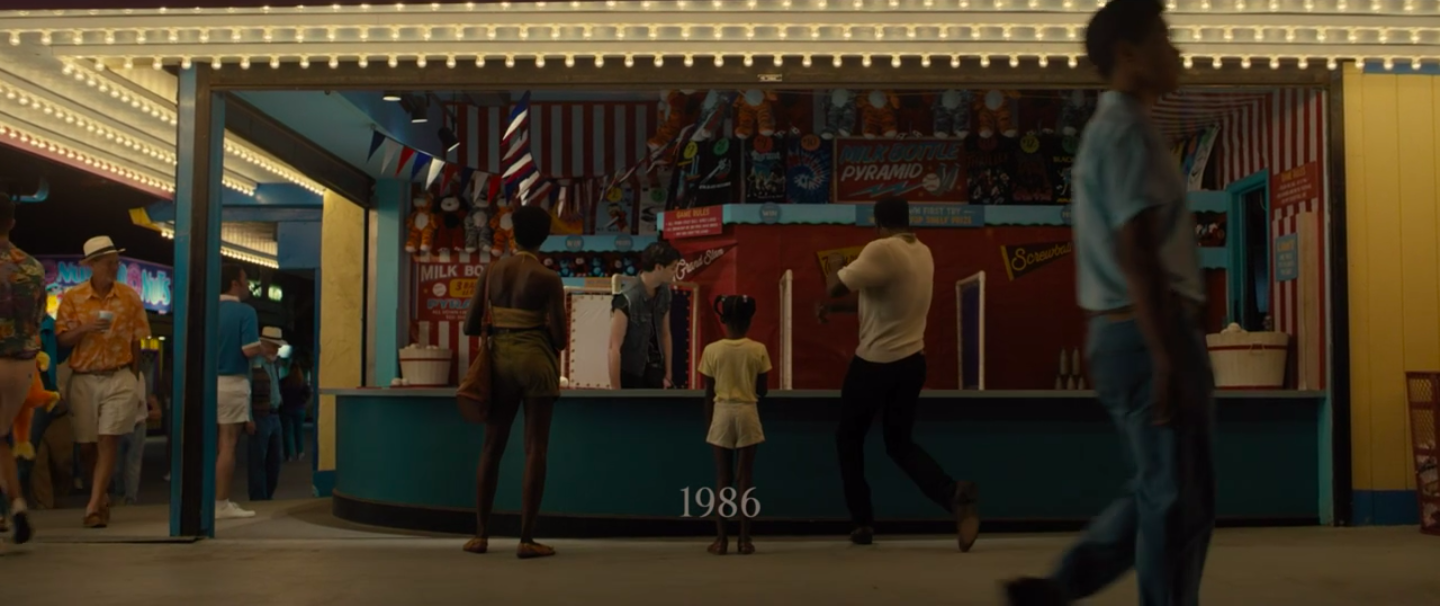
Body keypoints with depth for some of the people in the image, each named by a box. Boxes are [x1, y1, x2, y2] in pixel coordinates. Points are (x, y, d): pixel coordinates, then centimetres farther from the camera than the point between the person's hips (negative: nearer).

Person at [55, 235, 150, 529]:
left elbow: (135, 342, 5)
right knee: (86, 446, 8)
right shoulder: (72, 298, 0)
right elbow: (61, 339, -1)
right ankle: (103, 497, 30)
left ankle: (94, 507, -9)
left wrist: (134, 380, 4)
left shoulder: (130, 296, 1)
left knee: (108, 442, -10)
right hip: (83, 379, 1)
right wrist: (85, 328, -20)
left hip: (119, 378, -1)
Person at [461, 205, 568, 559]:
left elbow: (471, 326, 3)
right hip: (536, 359, -4)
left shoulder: (491, 272, 4)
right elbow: (560, 336, -10)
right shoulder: (548, 279, -7)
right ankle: (526, 539, -1)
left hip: (500, 358, 4)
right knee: (535, 449, 0)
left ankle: (481, 535, 14)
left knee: (492, 447, 11)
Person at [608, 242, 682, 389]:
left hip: (655, 371, 6)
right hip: (631, 374, -6)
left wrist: (668, 373, 9)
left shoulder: (664, 293, 0)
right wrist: (615, 389, -18)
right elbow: (615, 347, -19)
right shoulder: (627, 300, -22)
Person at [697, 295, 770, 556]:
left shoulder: (712, 350, -5)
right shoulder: (758, 350, -4)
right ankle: (744, 538, 5)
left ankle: (721, 538, 6)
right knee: (745, 477, 5)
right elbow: (762, 390, 2)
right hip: (747, 414, 0)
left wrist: (709, 422, 9)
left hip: (722, 414, 0)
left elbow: (709, 393, -1)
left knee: (723, 478, 6)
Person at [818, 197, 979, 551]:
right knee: (900, 443, 16)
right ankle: (953, 495, -9)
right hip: (912, 362, 7)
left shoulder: (881, 250, -18)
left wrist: (836, 266, 3)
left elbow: (836, 286, -19)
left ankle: (862, 523, 16)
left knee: (849, 439, 14)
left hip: (875, 363, -7)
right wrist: (834, 310, 20)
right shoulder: (923, 253, 9)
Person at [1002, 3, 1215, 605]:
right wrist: (1168, 358, -24)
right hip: (1147, 336, -10)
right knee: (1178, 501, -1)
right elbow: (1137, 254, -21)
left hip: (1121, 335, 10)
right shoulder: (1127, 130, -13)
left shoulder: (1110, 129, 19)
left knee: (1156, 493, 16)